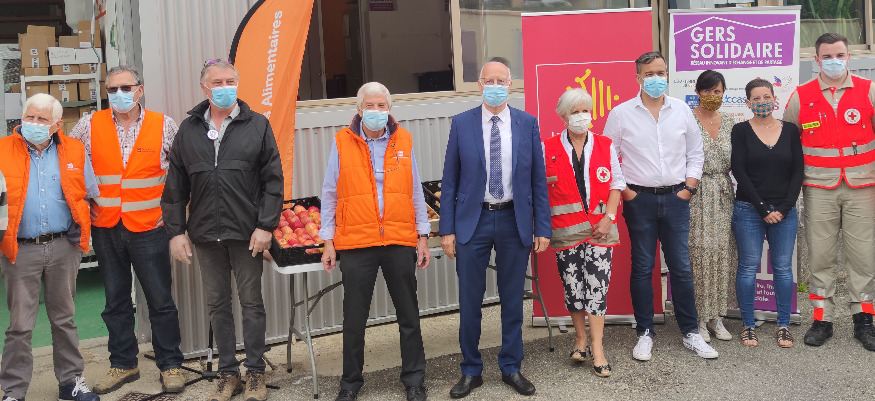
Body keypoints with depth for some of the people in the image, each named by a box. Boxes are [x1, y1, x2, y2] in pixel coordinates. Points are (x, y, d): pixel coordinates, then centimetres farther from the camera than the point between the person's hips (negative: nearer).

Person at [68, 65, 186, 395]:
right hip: (105, 228, 2)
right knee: (115, 301, 12)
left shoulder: (163, 125, -2)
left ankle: (170, 366, 15)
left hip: (148, 228, -2)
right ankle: (123, 364, 25)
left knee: (160, 300, 2)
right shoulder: (89, 126, 1)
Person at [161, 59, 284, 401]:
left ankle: (255, 373, 19)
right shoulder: (188, 130, 7)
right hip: (205, 234, 3)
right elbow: (176, 187, 8)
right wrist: (176, 231, 3)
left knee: (251, 303, 6)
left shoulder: (257, 125, 0)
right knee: (217, 305, 11)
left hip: (247, 233, -2)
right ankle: (228, 373, 23)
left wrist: (266, 226, -9)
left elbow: (273, 181, -3)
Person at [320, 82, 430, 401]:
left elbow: (416, 191, 11)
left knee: (408, 315, 9)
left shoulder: (403, 141, 6)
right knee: (354, 318, 8)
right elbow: (330, 193, 6)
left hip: (400, 242, 1)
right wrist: (328, 241, 3)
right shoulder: (342, 142, 2)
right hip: (356, 242, -1)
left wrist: (422, 236, 7)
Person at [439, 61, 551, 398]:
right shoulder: (462, 123, 0)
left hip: (514, 221, 1)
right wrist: (447, 229, -4)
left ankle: (511, 368, 26)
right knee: (469, 301, 5)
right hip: (473, 221, 0)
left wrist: (542, 228, -1)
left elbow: (538, 179, 3)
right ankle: (471, 371, 21)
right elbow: (449, 180, 1)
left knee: (513, 300, 10)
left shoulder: (527, 123, 1)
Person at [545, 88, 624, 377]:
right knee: (572, 286, 6)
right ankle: (580, 339, 23)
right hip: (565, 230, 0)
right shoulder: (548, 149, 4)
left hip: (599, 228, 0)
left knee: (597, 286, -5)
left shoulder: (605, 146, 8)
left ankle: (597, 349, 0)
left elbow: (616, 183, 9)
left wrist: (608, 217, -4)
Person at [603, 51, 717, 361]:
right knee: (642, 268, 5)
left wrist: (689, 187, 2)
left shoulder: (682, 111, 6)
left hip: (676, 198, 2)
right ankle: (645, 334, 15)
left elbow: (695, 154, 12)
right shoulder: (621, 114, -1)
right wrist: (624, 191, -5)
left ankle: (691, 333, 16)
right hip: (639, 199, -2)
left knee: (681, 267, 5)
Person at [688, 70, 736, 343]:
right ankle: (699, 319, 5)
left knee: (722, 253, 5)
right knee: (699, 253, -5)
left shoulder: (729, 121, 11)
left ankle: (716, 317, 16)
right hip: (696, 194, -5)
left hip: (723, 195, 5)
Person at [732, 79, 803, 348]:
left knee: (783, 268, 5)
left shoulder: (790, 131, 7)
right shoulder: (741, 131, 0)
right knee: (748, 267, 1)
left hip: (785, 211, 2)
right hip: (749, 211, -2)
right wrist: (763, 209, -11)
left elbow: (797, 172, 4)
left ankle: (783, 326, 14)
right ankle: (748, 326, 10)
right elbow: (739, 171, -6)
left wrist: (784, 208, -7)